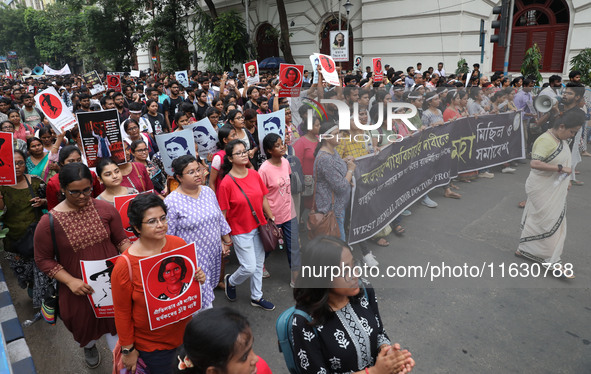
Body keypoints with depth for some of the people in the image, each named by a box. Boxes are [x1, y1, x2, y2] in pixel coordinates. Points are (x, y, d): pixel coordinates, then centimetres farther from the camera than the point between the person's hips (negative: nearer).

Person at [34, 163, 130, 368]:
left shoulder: (106, 209, -11)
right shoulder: (49, 222, -16)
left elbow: (121, 239, 0)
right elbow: (43, 259, -8)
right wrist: (70, 281, -18)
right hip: (79, 289, 0)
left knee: (116, 325, 12)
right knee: (85, 325, 27)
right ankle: (89, 347, 64)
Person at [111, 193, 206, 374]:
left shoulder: (179, 244, -11)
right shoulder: (125, 265, -23)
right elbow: (122, 312, -12)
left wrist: (198, 278, -14)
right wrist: (128, 349, -5)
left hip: (184, 331, 4)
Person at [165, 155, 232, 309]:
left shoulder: (208, 191, 1)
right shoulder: (171, 202, -17)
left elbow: (220, 218, 12)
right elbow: (168, 236, -13)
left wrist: (226, 241, 16)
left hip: (213, 253, 6)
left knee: (209, 286, 20)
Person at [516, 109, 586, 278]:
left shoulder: (561, 140, 8)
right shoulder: (545, 140, -22)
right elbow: (535, 163, -33)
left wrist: (566, 180, 18)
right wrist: (560, 168, -28)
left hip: (555, 190, 9)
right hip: (543, 190, -9)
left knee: (535, 219, 16)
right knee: (552, 223, -3)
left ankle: (524, 249, 29)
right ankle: (552, 261, 7)